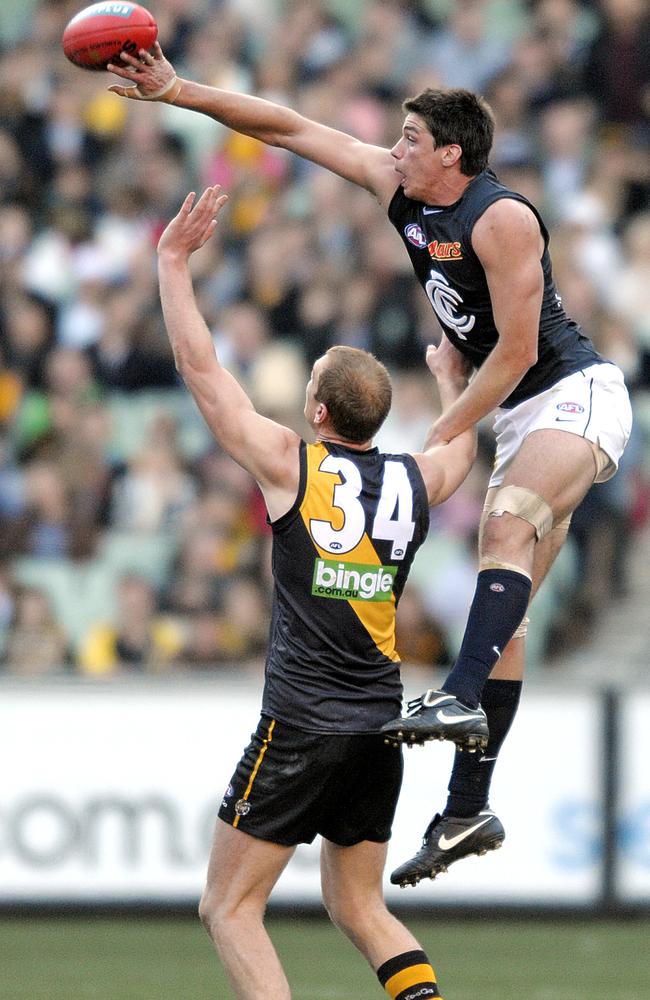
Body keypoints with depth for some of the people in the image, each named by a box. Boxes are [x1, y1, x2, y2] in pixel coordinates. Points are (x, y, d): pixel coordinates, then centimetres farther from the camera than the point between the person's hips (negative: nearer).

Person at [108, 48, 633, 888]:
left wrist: (441, 438, -14)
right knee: (503, 610, 5)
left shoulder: (501, 220, -20)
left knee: (508, 525, -34)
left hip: (578, 394, -9)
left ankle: (462, 697, -52)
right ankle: (468, 812, 4)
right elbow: (291, 129, 6)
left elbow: (518, 352, -20)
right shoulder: (398, 188, 4)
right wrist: (175, 91, 2)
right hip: (522, 412, 9)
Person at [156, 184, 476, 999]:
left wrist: (173, 261, 4)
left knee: (230, 909, 0)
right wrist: (451, 377, 51)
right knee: (359, 907, 19)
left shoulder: (291, 465, -7)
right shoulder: (414, 482, 7)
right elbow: (462, 445, 32)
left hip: (301, 727, -6)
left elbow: (199, 366, -4)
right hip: (381, 727, 6)